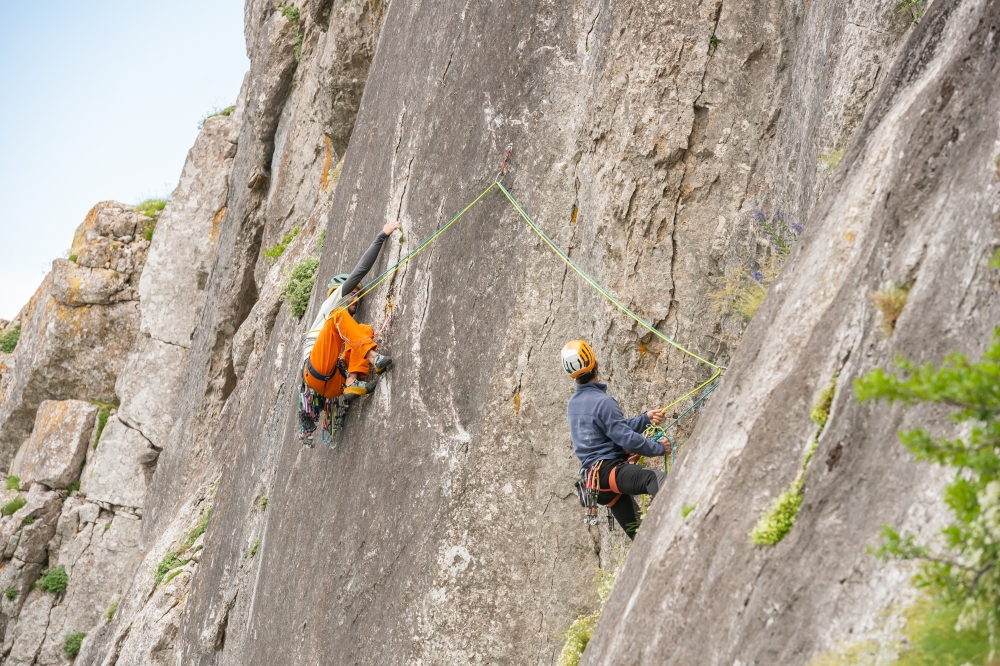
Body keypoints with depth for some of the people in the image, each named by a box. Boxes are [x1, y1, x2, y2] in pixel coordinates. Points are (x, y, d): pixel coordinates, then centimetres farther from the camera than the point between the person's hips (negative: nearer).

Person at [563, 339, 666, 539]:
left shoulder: (573, 404, 14)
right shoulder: (602, 402, -14)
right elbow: (625, 437, -18)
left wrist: (646, 418, 7)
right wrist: (658, 448, -8)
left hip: (594, 476, 10)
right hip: (609, 470, -10)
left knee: (638, 535, 12)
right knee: (656, 479, -35)